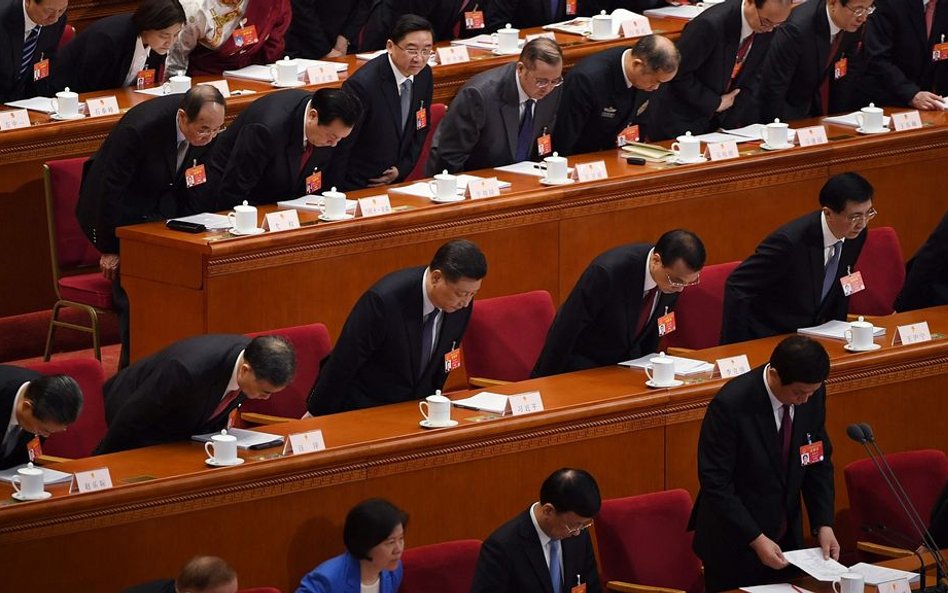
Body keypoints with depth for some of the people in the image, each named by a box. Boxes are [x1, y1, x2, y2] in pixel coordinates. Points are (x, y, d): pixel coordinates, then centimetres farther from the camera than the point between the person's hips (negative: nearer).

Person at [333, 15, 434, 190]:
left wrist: (402, 169, 5)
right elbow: (340, 145, -16)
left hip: (392, 182, 6)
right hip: (355, 188, -6)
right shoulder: (362, 84, -22)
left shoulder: (424, 75, 1)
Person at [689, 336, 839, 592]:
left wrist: (824, 524, -6)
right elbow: (715, 482, -22)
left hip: (787, 538, 5)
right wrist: (756, 539, -24)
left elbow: (819, 460, 4)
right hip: (735, 543, -5)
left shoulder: (812, 393, -8)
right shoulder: (730, 405, -26)